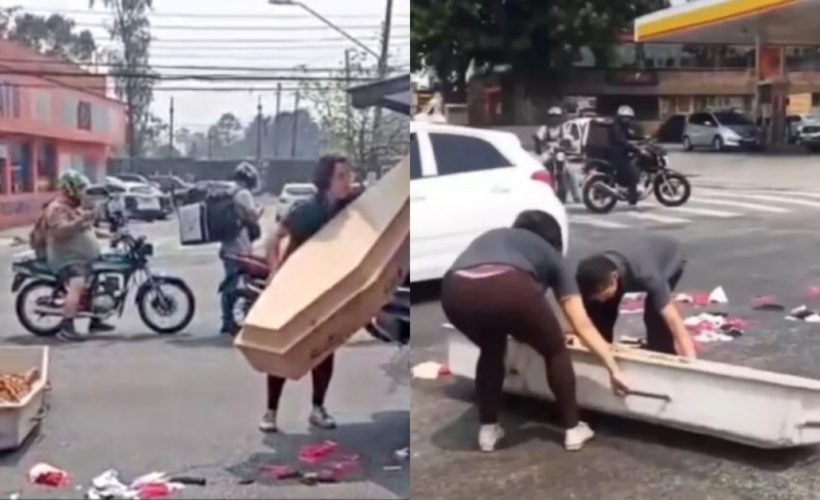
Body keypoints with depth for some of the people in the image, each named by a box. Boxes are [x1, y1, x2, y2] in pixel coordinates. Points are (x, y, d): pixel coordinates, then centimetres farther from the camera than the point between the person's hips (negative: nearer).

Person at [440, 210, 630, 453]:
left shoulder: (490, 237, 42)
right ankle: (572, 430, 32)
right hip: (509, 288, -3)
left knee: (491, 351, 34)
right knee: (555, 351, 25)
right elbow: (583, 326, 28)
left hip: (455, 291, 4)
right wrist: (613, 369, 35)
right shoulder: (552, 257, 32)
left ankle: (488, 430, 34)